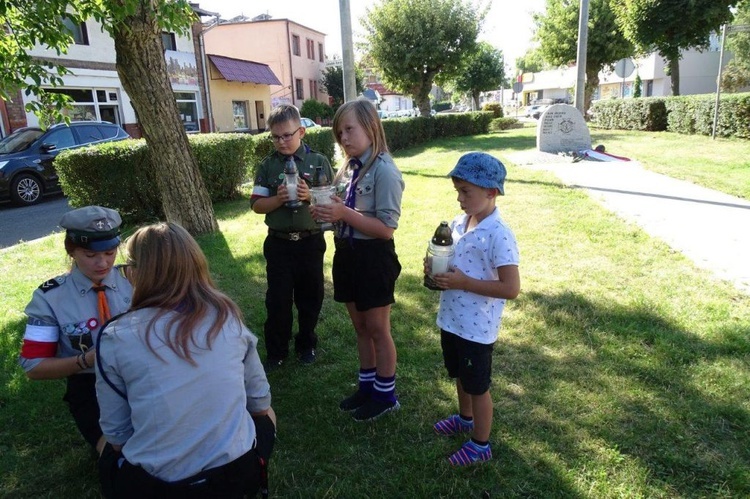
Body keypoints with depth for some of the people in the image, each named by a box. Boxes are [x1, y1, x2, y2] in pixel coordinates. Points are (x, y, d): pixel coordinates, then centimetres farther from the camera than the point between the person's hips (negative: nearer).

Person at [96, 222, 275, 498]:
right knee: (266, 418, 32)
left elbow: (116, 435, -1)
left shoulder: (116, 337, -10)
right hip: (237, 473, 1)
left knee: (110, 456, 33)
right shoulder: (228, 316, -4)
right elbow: (260, 402, 6)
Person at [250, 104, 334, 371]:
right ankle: (276, 351, 25)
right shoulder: (268, 165, 2)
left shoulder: (318, 161, -2)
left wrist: (311, 196, -20)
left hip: (310, 241, 0)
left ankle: (306, 344, 33)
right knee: (277, 299, 7)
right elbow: (257, 205, 1)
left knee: (310, 297, 12)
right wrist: (278, 199, -18)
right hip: (279, 243, 1)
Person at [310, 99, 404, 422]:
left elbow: (386, 228, -21)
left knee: (377, 329, 10)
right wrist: (327, 210, -9)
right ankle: (367, 386, 39)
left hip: (373, 257, -7)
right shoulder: (349, 167, 5)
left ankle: (385, 395, 31)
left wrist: (345, 213, -27)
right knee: (360, 327, 20)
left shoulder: (384, 170, -18)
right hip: (347, 253, 7)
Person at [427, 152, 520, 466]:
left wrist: (463, 283, -26)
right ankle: (465, 418, 52)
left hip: (476, 327, -8)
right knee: (460, 375, 27)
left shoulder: (498, 235, -23)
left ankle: (481, 445, 31)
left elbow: (511, 288, -25)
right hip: (451, 319, 8)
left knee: (477, 386, 11)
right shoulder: (458, 224, 1)